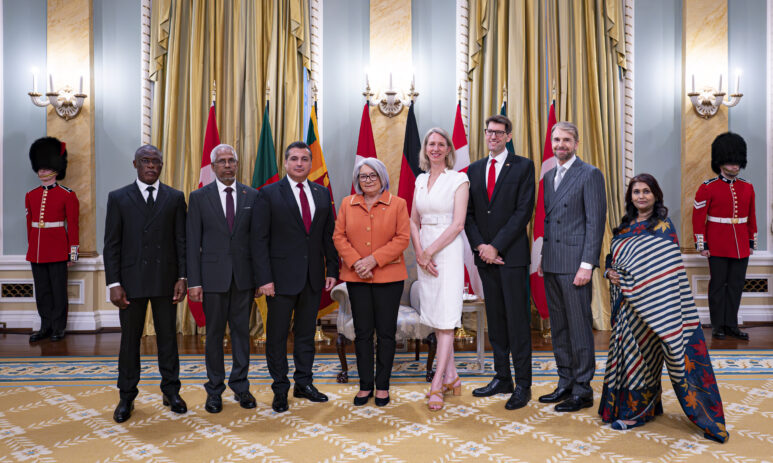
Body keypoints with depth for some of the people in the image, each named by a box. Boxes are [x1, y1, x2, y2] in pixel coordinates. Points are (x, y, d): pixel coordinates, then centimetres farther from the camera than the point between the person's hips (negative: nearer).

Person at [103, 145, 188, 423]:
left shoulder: (175, 198, 6)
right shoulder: (118, 198, 4)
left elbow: (181, 240, 4)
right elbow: (111, 245, 0)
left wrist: (182, 277, -3)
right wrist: (114, 284, -6)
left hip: (166, 280, 1)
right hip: (131, 280, 0)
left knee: (168, 336, 9)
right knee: (130, 339, 8)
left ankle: (171, 392, 22)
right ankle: (126, 398, 21)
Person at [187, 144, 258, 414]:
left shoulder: (251, 196, 6)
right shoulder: (199, 197, 2)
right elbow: (193, 242, 0)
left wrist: (260, 276, 1)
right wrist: (194, 282, -6)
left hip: (244, 276, 1)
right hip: (213, 276, -1)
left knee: (242, 331, 8)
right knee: (214, 334, 8)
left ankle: (240, 386, 22)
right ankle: (214, 391, 22)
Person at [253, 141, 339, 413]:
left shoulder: (322, 193, 9)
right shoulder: (269, 194, -4)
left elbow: (329, 236, 11)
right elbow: (259, 240, -7)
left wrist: (332, 269, 3)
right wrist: (264, 278, -13)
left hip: (313, 278, 4)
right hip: (282, 276, -3)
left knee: (306, 332, 14)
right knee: (277, 335, 6)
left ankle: (303, 384, 28)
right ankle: (280, 390, 21)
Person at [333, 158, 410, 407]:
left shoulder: (398, 204, 0)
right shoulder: (347, 204, 8)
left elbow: (402, 238, -7)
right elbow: (339, 236, 5)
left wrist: (373, 259, -15)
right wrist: (355, 262, -10)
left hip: (389, 277, -2)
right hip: (356, 277, 2)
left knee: (386, 333, 5)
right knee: (362, 332, 8)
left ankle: (382, 386, 18)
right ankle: (365, 385, 20)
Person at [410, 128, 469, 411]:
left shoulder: (459, 180, -3)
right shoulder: (420, 179, 13)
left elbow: (458, 223, -11)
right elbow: (413, 220, 11)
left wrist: (430, 251, -13)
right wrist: (419, 252, -4)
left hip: (448, 250, -6)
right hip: (424, 252, 6)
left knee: (446, 317, -7)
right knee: (434, 315, 9)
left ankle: (437, 385, -4)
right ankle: (451, 377, 21)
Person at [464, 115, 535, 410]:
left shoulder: (523, 167, 0)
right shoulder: (474, 169, 14)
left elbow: (524, 211, -9)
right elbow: (468, 212, 11)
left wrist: (496, 246, -13)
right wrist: (479, 245, -4)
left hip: (512, 254, -5)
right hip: (485, 255, 5)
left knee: (517, 320, -2)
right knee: (495, 319, 11)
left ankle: (523, 386, 8)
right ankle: (502, 378, 21)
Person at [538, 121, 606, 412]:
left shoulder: (590, 174, -5)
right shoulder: (548, 176, 17)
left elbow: (596, 222, -11)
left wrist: (587, 265, -16)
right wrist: (543, 258, 14)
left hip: (574, 263, -7)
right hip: (551, 265, 7)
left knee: (579, 328, -1)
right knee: (558, 328, 13)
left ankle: (583, 390, 11)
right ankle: (565, 384, 25)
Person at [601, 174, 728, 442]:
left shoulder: (662, 227, -7)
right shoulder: (625, 226, 12)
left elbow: (666, 269, -14)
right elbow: (612, 257, 18)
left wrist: (628, 279, -19)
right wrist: (610, 272, -3)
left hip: (647, 303, -6)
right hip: (624, 303, 7)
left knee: (638, 350, -2)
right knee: (625, 349, 11)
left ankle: (637, 410, 12)